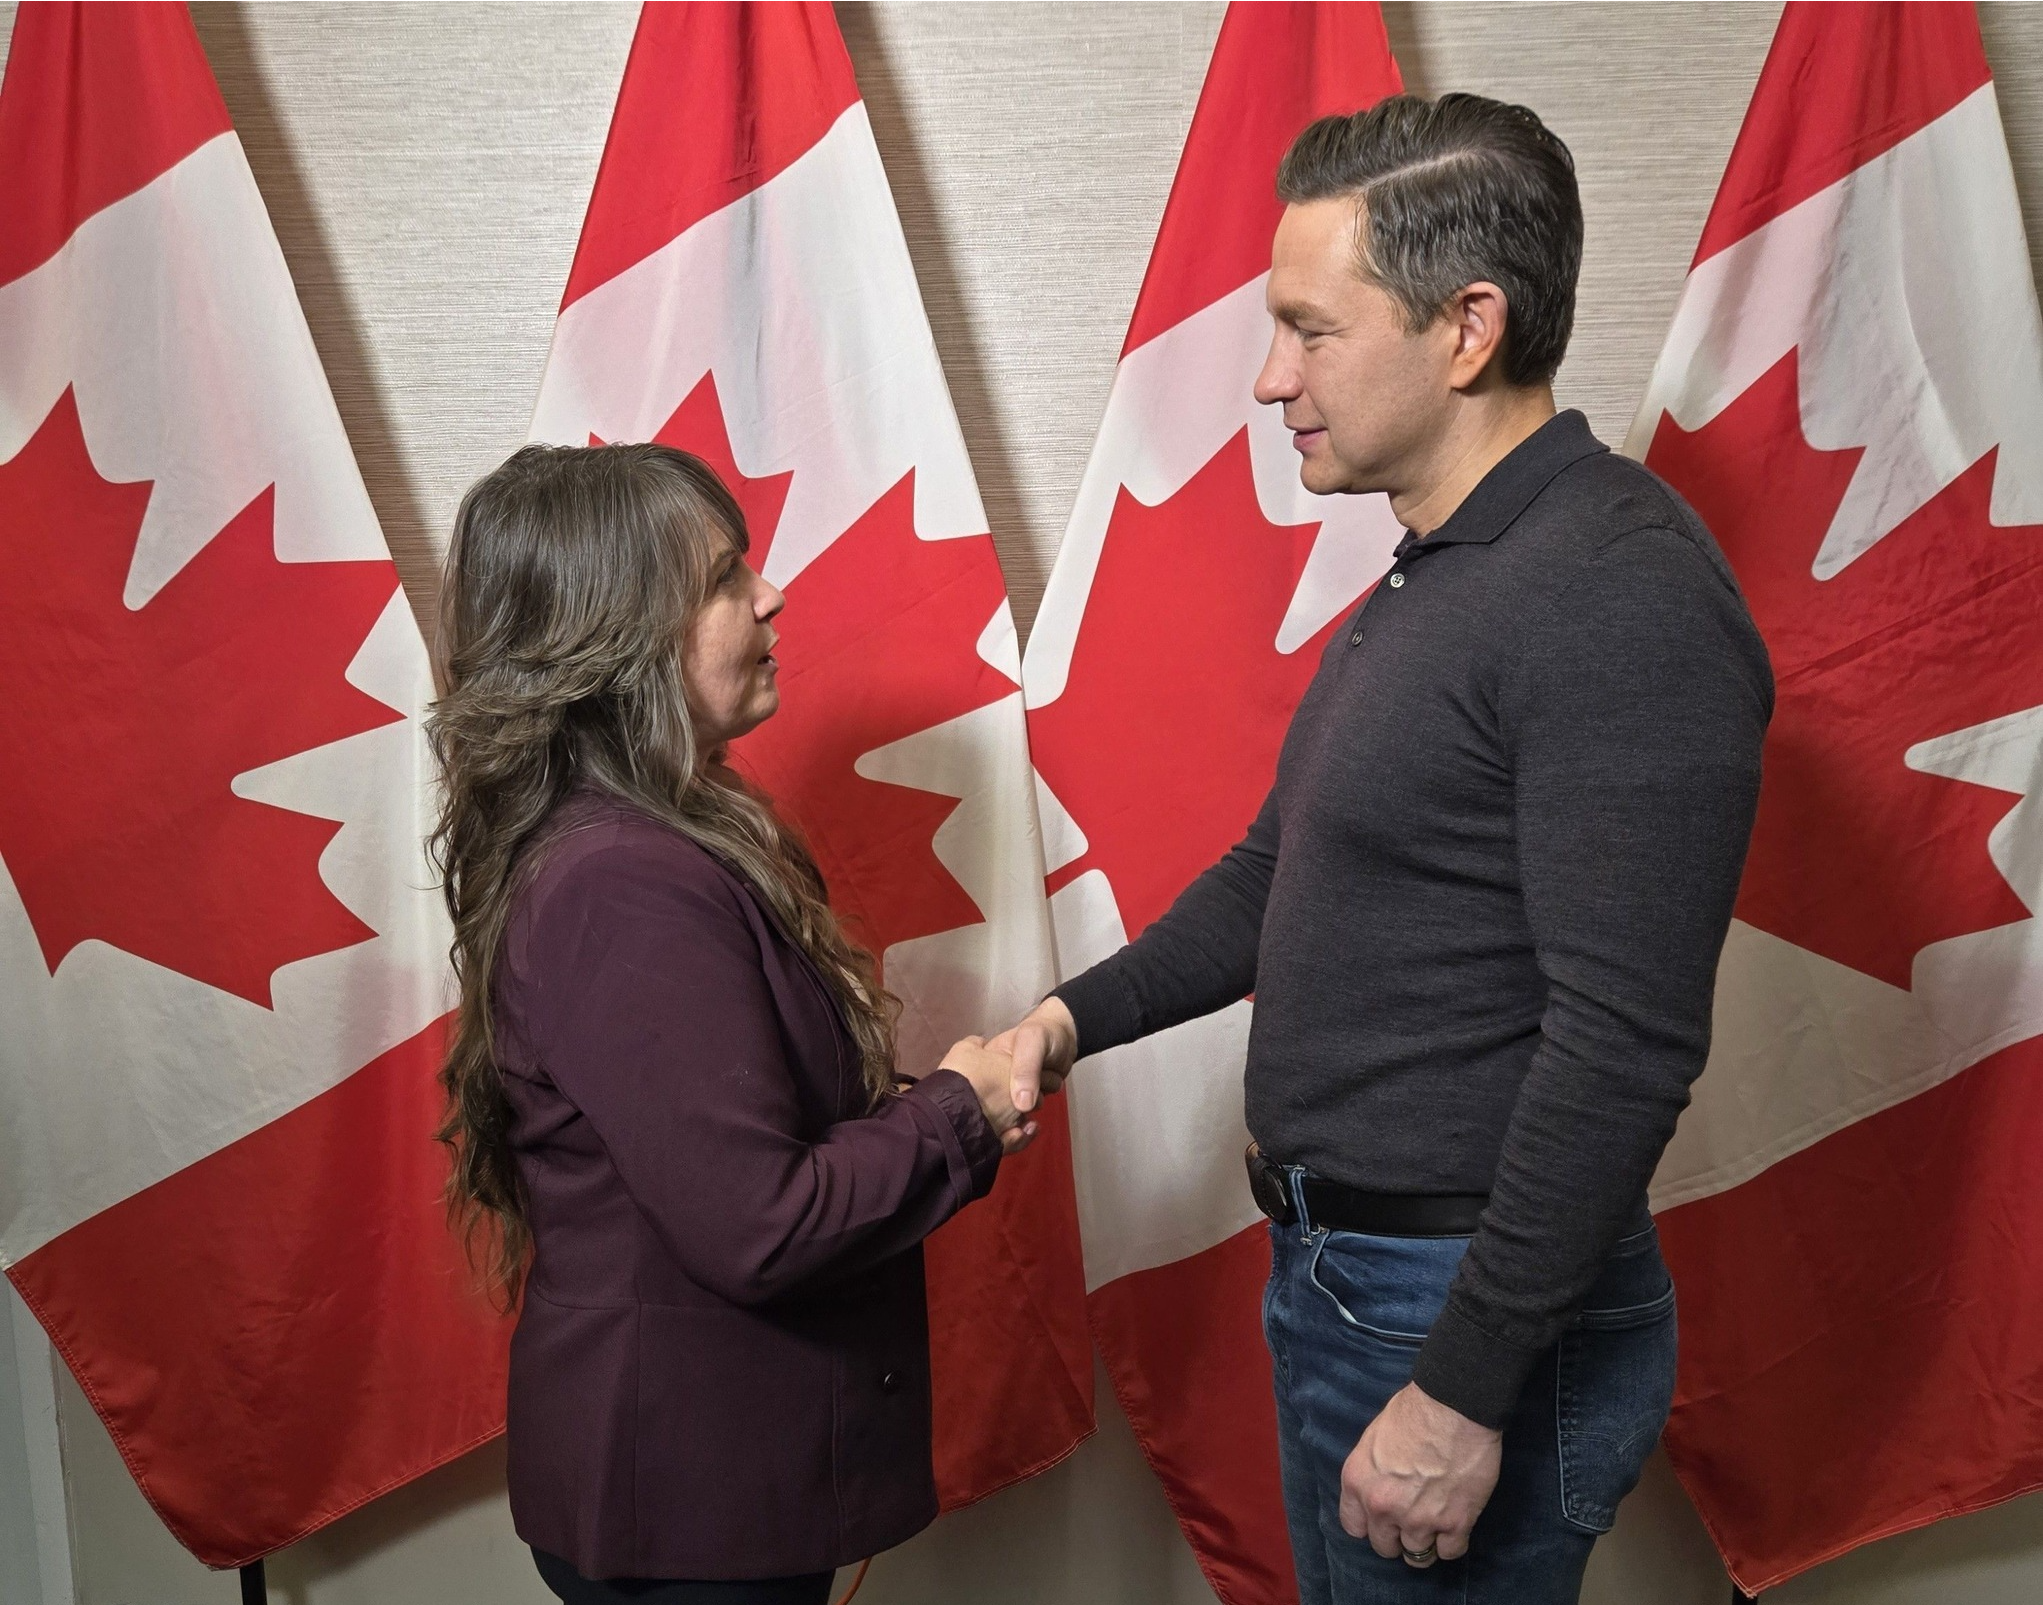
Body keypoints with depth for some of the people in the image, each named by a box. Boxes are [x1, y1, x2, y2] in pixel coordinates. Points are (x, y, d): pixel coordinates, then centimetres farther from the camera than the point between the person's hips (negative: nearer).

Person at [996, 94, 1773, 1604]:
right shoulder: (1424, 581, 10)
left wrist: (1466, 1391, -22)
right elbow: (1283, 868, 17)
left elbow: (1623, 1042, -25)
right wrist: (1080, 1013, 6)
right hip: (1334, 1265, 9)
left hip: (1474, 1308, -9)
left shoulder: (1622, 596, -21)